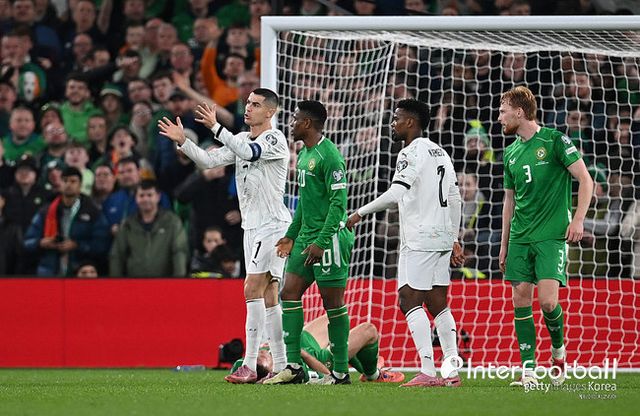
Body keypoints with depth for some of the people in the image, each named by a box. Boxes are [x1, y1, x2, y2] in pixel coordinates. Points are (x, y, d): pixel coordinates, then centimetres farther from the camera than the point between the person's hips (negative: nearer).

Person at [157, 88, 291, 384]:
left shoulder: (276, 139, -10)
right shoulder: (242, 139, 15)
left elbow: (249, 152, -28)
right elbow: (209, 161, 10)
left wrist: (215, 127, -30)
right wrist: (182, 141, -3)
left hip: (272, 224, -9)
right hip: (251, 226, 9)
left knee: (253, 290, -15)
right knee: (268, 297, 7)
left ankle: (250, 365, -18)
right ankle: (280, 365, 8)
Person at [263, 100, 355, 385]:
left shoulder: (329, 156, -14)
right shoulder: (304, 154, 16)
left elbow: (338, 202, -19)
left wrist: (321, 241, -23)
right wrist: (291, 235, 23)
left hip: (330, 237, -10)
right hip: (306, 236, 10)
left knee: (332, 300, -4)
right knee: (289, 293, 3)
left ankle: (341, 371, 2)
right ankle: (294, 367, 5)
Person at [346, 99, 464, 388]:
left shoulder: (412, 152, -10)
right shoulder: (440, 153, 18)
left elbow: (395, 194, -20)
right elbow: (454, 199, 20)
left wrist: (361, 213, -12)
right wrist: (454, 240, 24)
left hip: (419, 239, -9)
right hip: (441, 237, 9)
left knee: (410, 300, -10)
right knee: (438, 304, 10)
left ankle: (427, 372, -18)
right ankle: (452, 371, 6)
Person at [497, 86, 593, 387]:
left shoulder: (554, 140, -5)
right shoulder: (510, 153, 14)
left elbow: (585, 179, -5)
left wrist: (578, 219, -14)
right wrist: (504, 244, 19)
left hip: (552, 235, -6)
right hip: (520, 237, 6)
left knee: (547, 301, -16)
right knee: (521, 301, -2)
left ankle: (558, 350, 12)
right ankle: (528, 371, 1)